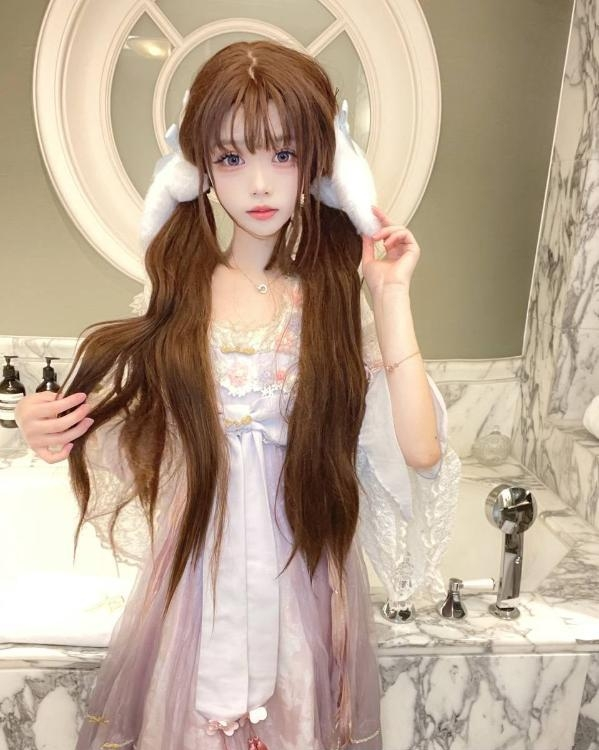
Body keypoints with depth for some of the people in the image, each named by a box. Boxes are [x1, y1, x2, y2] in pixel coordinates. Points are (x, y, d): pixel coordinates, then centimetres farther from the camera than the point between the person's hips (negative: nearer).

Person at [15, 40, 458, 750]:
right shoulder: (178, 294, -5)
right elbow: (138, 443, 2)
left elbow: (421, 451, -19)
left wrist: (391, 297, -19)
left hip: (302, 574, -1)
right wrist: (54, 429, -17)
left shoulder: (338, 299, -9)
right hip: (198, 572, 1)